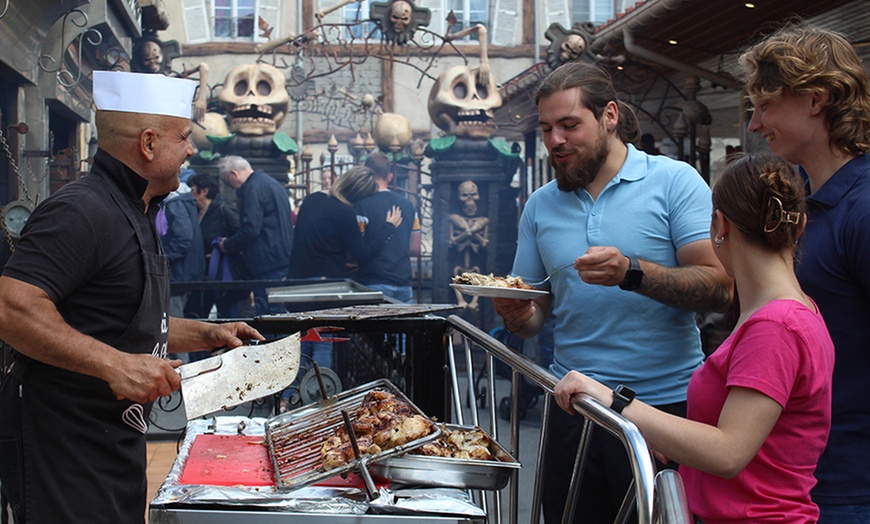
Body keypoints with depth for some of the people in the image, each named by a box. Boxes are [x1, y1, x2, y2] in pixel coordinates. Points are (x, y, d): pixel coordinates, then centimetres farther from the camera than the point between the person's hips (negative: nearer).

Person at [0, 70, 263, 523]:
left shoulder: (133, 214, 17)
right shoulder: (82, 211, -19)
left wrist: (208, 334, 16)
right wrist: (115, 364, -33)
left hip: (117, 445, 10)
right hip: (62, 447, -10)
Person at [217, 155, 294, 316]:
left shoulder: (253, 189, -13)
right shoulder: (272, 183, 19)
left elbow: (250, 229, -20)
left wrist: (227, 245, -4)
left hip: (267, 263, -10)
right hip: (283, 259, 10)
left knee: (266, 313, -8)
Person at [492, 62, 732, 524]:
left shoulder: (675, 182, -4)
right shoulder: (540, 206, 9)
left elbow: (719, 288, -13)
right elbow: (533, 317, 12)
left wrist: (633, 273, -27)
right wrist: (515, 313, -12)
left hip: (667, 404, -3)